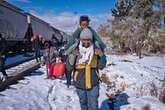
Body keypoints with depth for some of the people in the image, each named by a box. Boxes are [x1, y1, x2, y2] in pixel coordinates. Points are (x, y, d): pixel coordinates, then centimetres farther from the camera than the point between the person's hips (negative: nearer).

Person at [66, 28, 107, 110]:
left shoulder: (95, 50, -6)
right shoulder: (75, 51, -10)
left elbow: (101, 66, -2)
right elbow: (69, 68, -13)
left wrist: (101, 55, -19)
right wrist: (72, 56, -30)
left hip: (93, 84, 0)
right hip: (80, 84, 1)